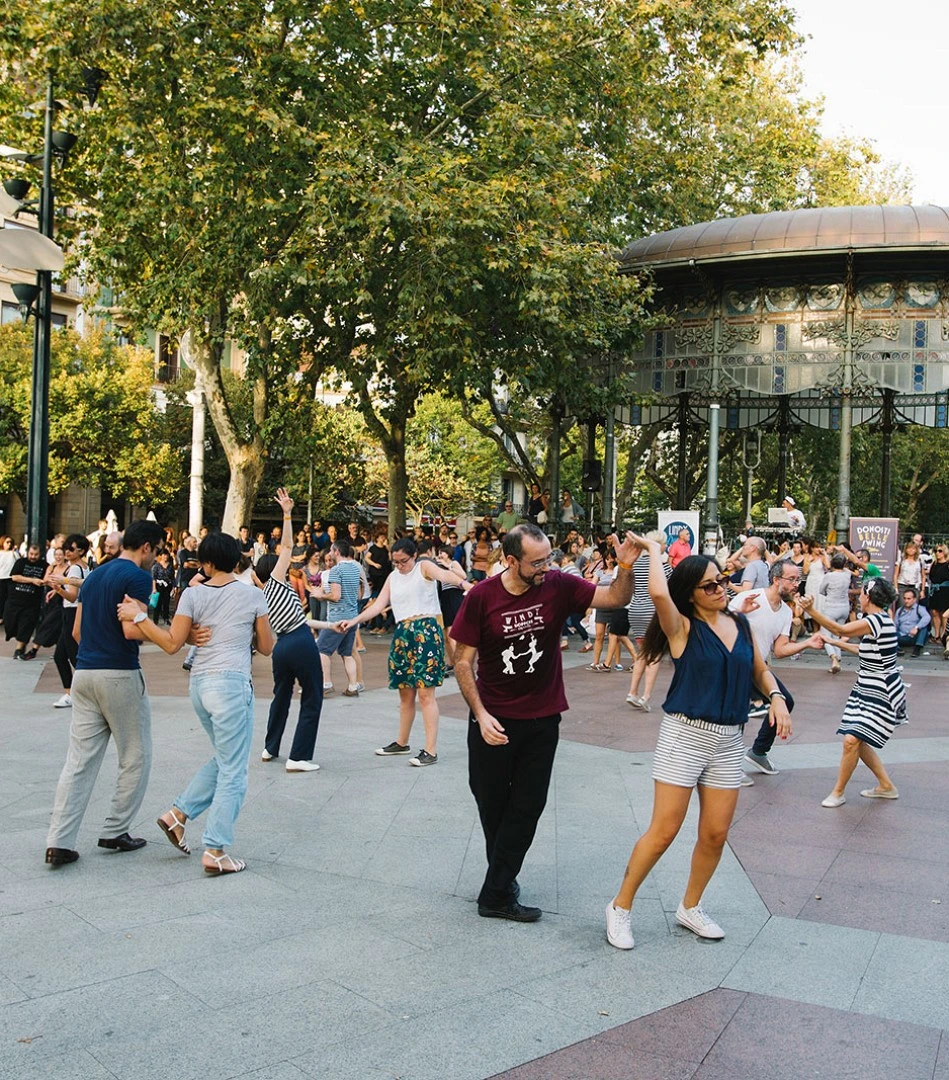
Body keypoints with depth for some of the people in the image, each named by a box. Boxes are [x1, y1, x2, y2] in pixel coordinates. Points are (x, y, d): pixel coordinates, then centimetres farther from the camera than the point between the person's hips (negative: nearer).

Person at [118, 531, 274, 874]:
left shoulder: (193, 594, 2)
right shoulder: (253, 596, -2)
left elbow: (172, 644, -2)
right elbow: (266, 647, 5)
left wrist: (139, 617, 3)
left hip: (200, 683, 5)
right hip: (232, 683, -5)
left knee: (225, 760, 25)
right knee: (233, 771, 3)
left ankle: (178, 813, 21)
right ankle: (215, 851, 4)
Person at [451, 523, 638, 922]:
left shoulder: (559, 586, -10)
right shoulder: (482, 597, -14)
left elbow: (616, 598, -12)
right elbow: (462, 661, -9)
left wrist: (625, 565, -31)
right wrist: (481, 715, -16)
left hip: (542, 719, 1)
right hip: (493, 719, -1)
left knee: (527, 806, 5)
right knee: (491, 803, 13)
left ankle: (496, 894, 17)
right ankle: (504, 878, 35)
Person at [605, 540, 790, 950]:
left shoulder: (740, 624, 9)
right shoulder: (683, 627, -8)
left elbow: (760, 671, 20)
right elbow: (659, 594, -29)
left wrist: (776, 696, 0)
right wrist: (654, 551, -13)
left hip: (729, 742, 5)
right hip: (685, 735, -5)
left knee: (715, 833, 7)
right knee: (664, 830, -4)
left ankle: (690, 908, 29)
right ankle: (620, 907, 13)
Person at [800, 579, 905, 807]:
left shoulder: (877, 621, -21)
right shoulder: (880, 620, 9)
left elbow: (840, 629, -28)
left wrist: (811, 610, -35)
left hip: (881, 693, -10)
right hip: (868, 689, 10)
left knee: (852, 740, -12)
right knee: (857, 741, 13)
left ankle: (838, 792, 0)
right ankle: (886, 786, 27)